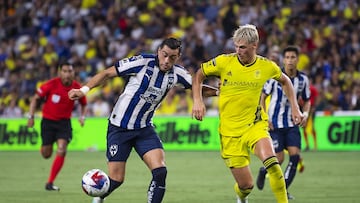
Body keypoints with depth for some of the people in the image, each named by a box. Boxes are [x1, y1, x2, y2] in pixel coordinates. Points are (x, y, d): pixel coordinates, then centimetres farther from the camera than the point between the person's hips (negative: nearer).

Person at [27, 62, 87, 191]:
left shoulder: (77, 88, -8)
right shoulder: (52, 84, -15)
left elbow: (83, 104, 12)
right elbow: (36, 98, -4)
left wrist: (82, 116, -6)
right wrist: (31, 116, -9)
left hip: (64, 122, 1)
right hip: (48, 121, -1)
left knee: (61, 151, -18)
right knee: (46, 155, 3)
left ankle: (50, 183, -12)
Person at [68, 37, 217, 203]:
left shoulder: (177, 73, -3)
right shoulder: (142, 62, -17)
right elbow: (108, 73, -10)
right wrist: (84, 90, -18)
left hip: (144, 129, 4)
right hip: (119, 127, -4)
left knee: (160, 171, -18)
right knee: (116, 180, -2)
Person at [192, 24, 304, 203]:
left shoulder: (267, 66, -4)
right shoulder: (224, 62, -8)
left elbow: (285, 81, 17)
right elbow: (198, 76, 5)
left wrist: (294, 108, 10)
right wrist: (198, 101, -9)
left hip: (255, 125, 0)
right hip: (230, 131, 0)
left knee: (270, 160, -31)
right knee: (245, 185, 0)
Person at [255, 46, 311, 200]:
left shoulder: (303, 79, 1)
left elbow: (306, 100, 15)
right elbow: (262, 97, -2)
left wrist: (305, 114, -5)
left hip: (292, 124, 3)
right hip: (275, 124, -3)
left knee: (295, 156, -11)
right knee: (279, 159, -6)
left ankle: (283, 189, 3)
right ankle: (263, 171, 28)